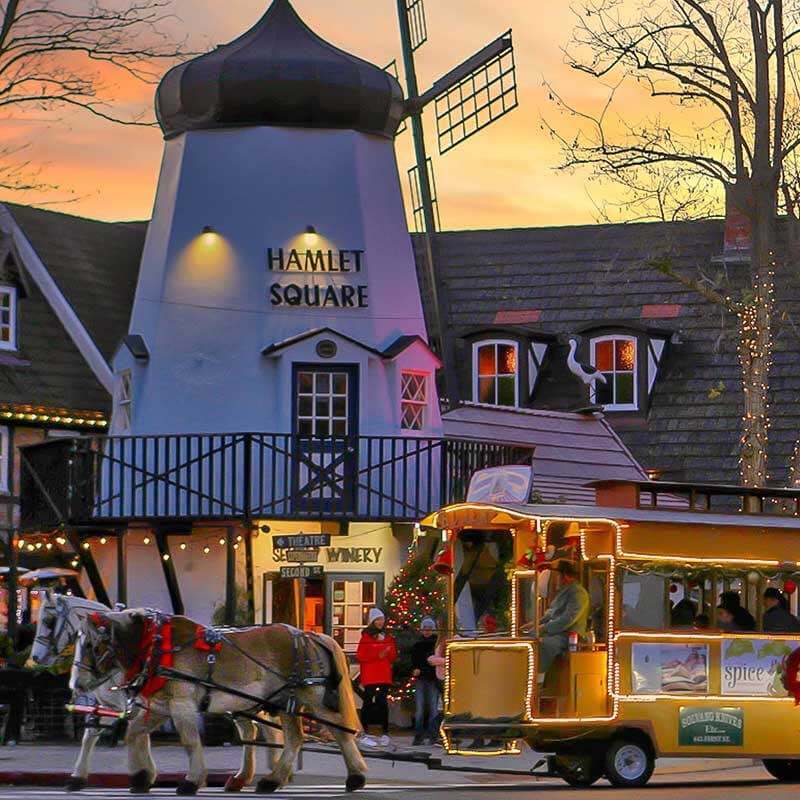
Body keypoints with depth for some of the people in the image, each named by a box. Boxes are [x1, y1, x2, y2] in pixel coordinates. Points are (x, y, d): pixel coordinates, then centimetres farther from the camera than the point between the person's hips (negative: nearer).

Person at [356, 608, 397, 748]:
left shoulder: (387, 637, 14)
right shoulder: (366, 637, 0)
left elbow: (394, 657, 14)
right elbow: (360, 656, -7)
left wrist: (388, 652, -9)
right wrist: (378, 656, -14)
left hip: (384, 676, 4)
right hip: (370, 677, -4)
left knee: (382, 702, 3)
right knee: (368, 702, -3)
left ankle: (385, 734, 6)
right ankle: (365, 734, 0)